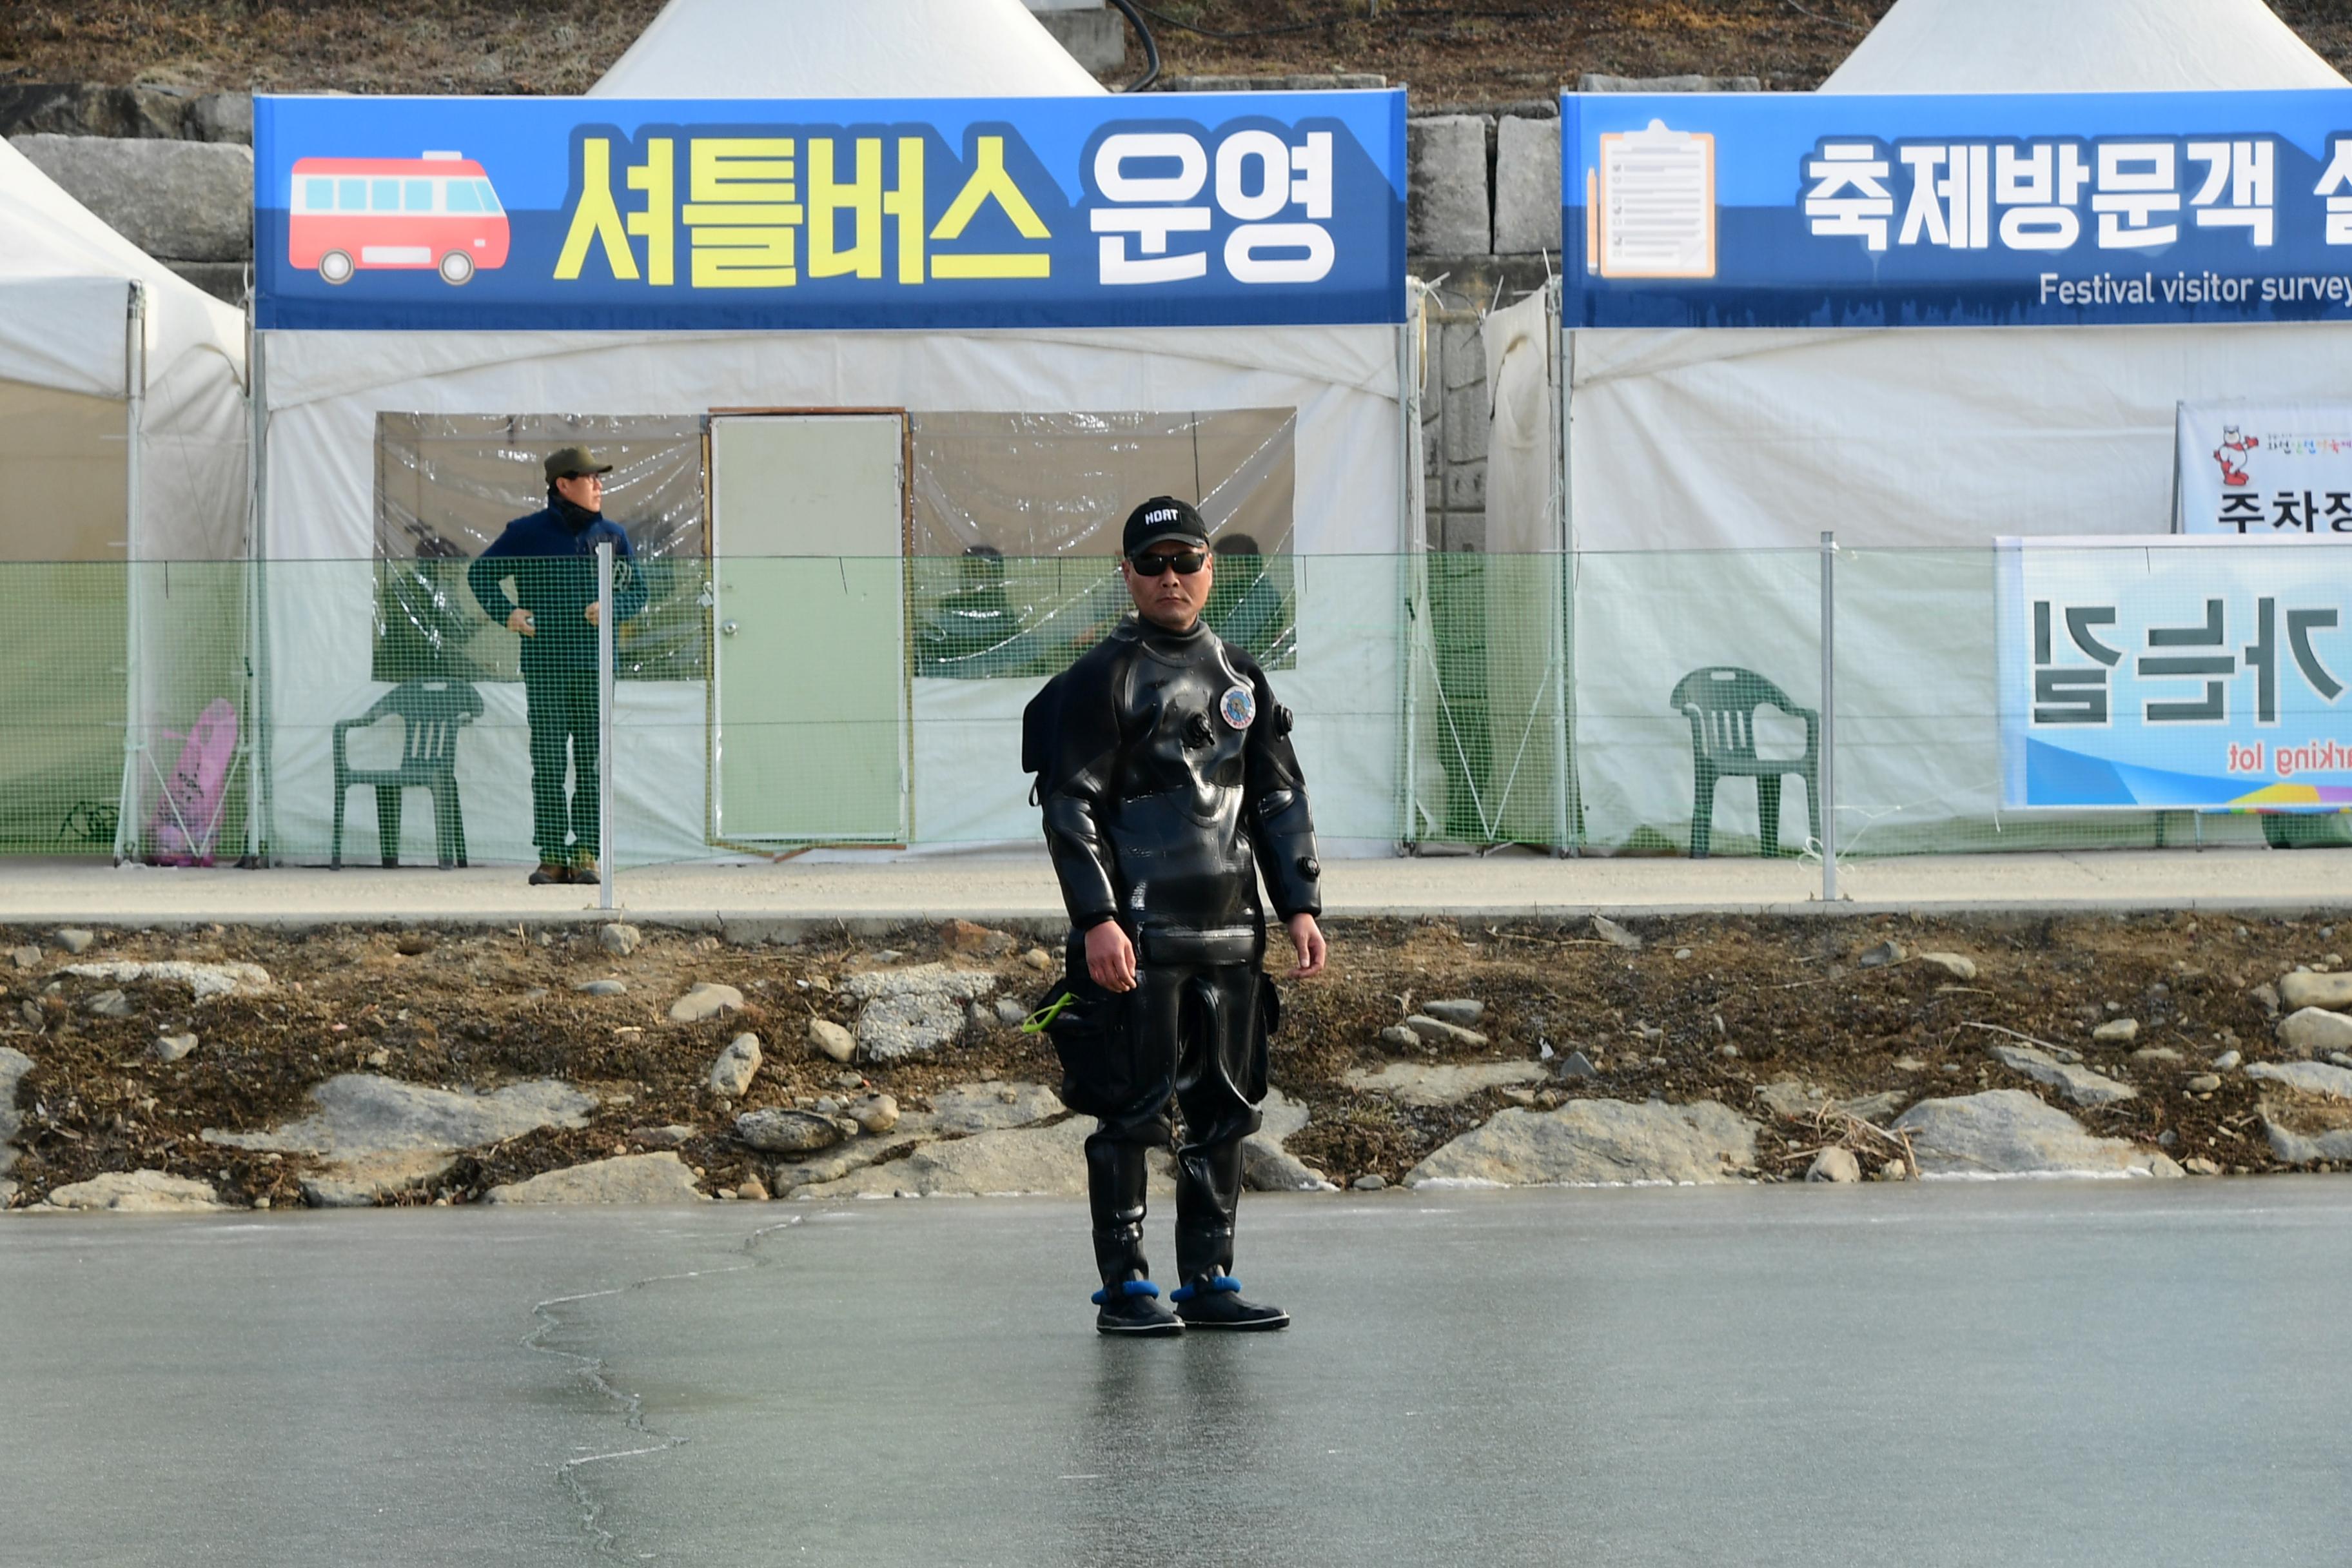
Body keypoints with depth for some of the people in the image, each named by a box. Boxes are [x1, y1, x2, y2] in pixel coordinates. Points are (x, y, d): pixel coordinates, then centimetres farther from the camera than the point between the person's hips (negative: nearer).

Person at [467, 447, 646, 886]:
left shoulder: (612, 536, 11)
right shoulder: (527, 533, 3)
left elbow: (637, 590, 17)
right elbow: (480, 573, 10)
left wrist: (612, 608, -4)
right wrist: (507, 613, -3)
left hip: (596, 667, 2)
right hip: (545, 664, -2)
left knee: (592, 764, 2)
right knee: (548, 765, -3)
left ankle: (586, 853, 7)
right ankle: (552, 855, 1)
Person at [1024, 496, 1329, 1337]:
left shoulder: (1240, 677, 15)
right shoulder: (1101, 678, -3)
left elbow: (1279, 800, 18)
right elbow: (1070, 805, -8)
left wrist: (1300, 905, 9)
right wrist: (1097, 919, -17)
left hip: (1230, 935, 6)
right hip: (1137, 938, -6)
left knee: (1224, 1109, 8)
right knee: (1132, 1112, -3)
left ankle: (1208, 1281, 16)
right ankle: (1124, 1289, 4)